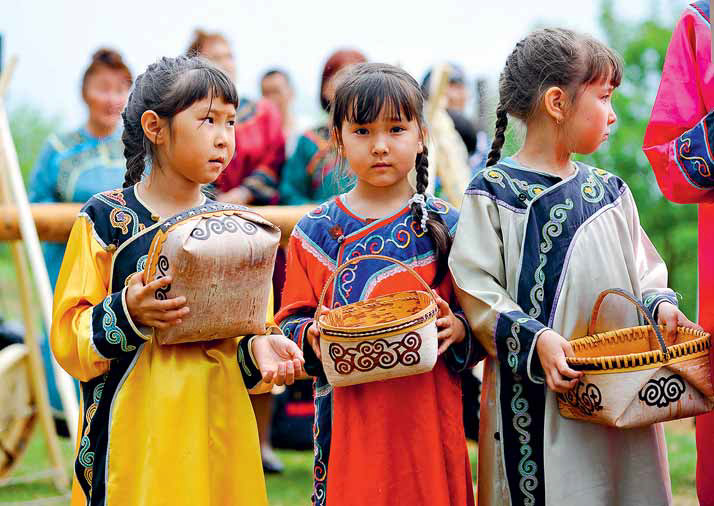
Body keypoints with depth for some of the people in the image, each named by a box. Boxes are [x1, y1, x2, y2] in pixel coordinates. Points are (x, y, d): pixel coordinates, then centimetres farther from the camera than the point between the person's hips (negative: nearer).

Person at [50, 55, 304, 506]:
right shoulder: (106, 219, -3)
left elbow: (251, 329, 13)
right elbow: (68, 341, -6)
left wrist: (259, 350, -8)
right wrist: (127, 315, -22)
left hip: (220, 433, 4)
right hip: (133, 436, -3)